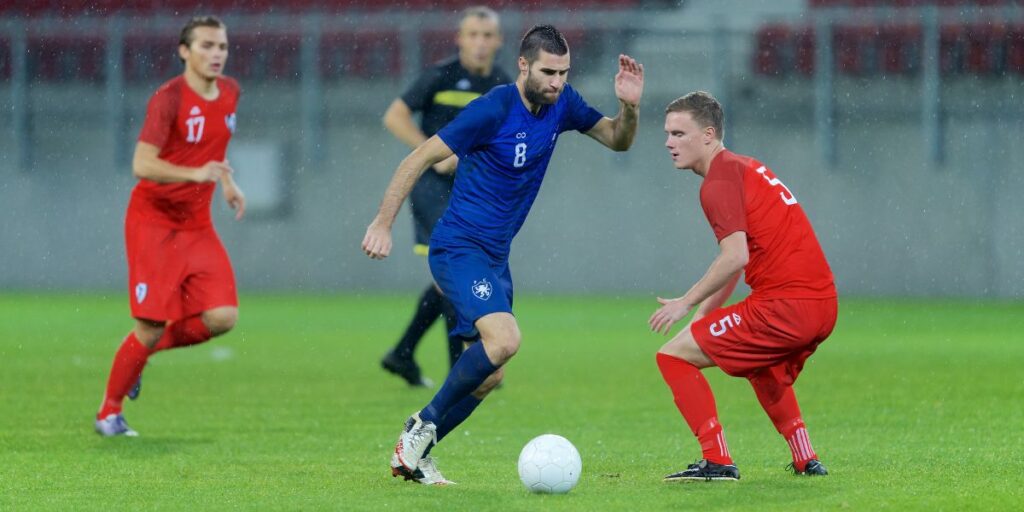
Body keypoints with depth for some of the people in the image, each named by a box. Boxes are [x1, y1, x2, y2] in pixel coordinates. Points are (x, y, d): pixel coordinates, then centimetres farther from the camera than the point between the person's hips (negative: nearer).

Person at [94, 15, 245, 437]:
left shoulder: (230, 92, 5)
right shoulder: (168, 98, -17)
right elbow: (142, 165, -26)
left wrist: (227, 183, 13)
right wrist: (196, 174, -39)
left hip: (197, 225, 6)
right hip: (152, 220, -6)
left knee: (222, 317, -10)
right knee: (152, 324, -10)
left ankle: (144, 350, 16)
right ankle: (109, 413, 8)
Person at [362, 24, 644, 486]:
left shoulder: (561, 105, 2)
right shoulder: (493, 110, -18)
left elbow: (618, 140, 14)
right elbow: (419, 159, -15)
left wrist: (630, 106, -9)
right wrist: (383, 223, -18)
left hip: (494, 257, 8)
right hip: (459, 250, -8)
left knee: (489, 375, 9)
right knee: (504, 339, -28)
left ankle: (412, 453, 21)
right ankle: (423, 427, -11)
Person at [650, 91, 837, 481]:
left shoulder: (719, 180, -9)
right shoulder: (745, 168, 21)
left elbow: (735, 258, -20)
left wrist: (687, 303, -10)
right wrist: (704, 312, 24)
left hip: (784, 307, -10)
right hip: (824, 304, 10)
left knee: (674, 356, -3)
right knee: (764, 369, 39)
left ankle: (717, 461, -8)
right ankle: (806, 460, 34)